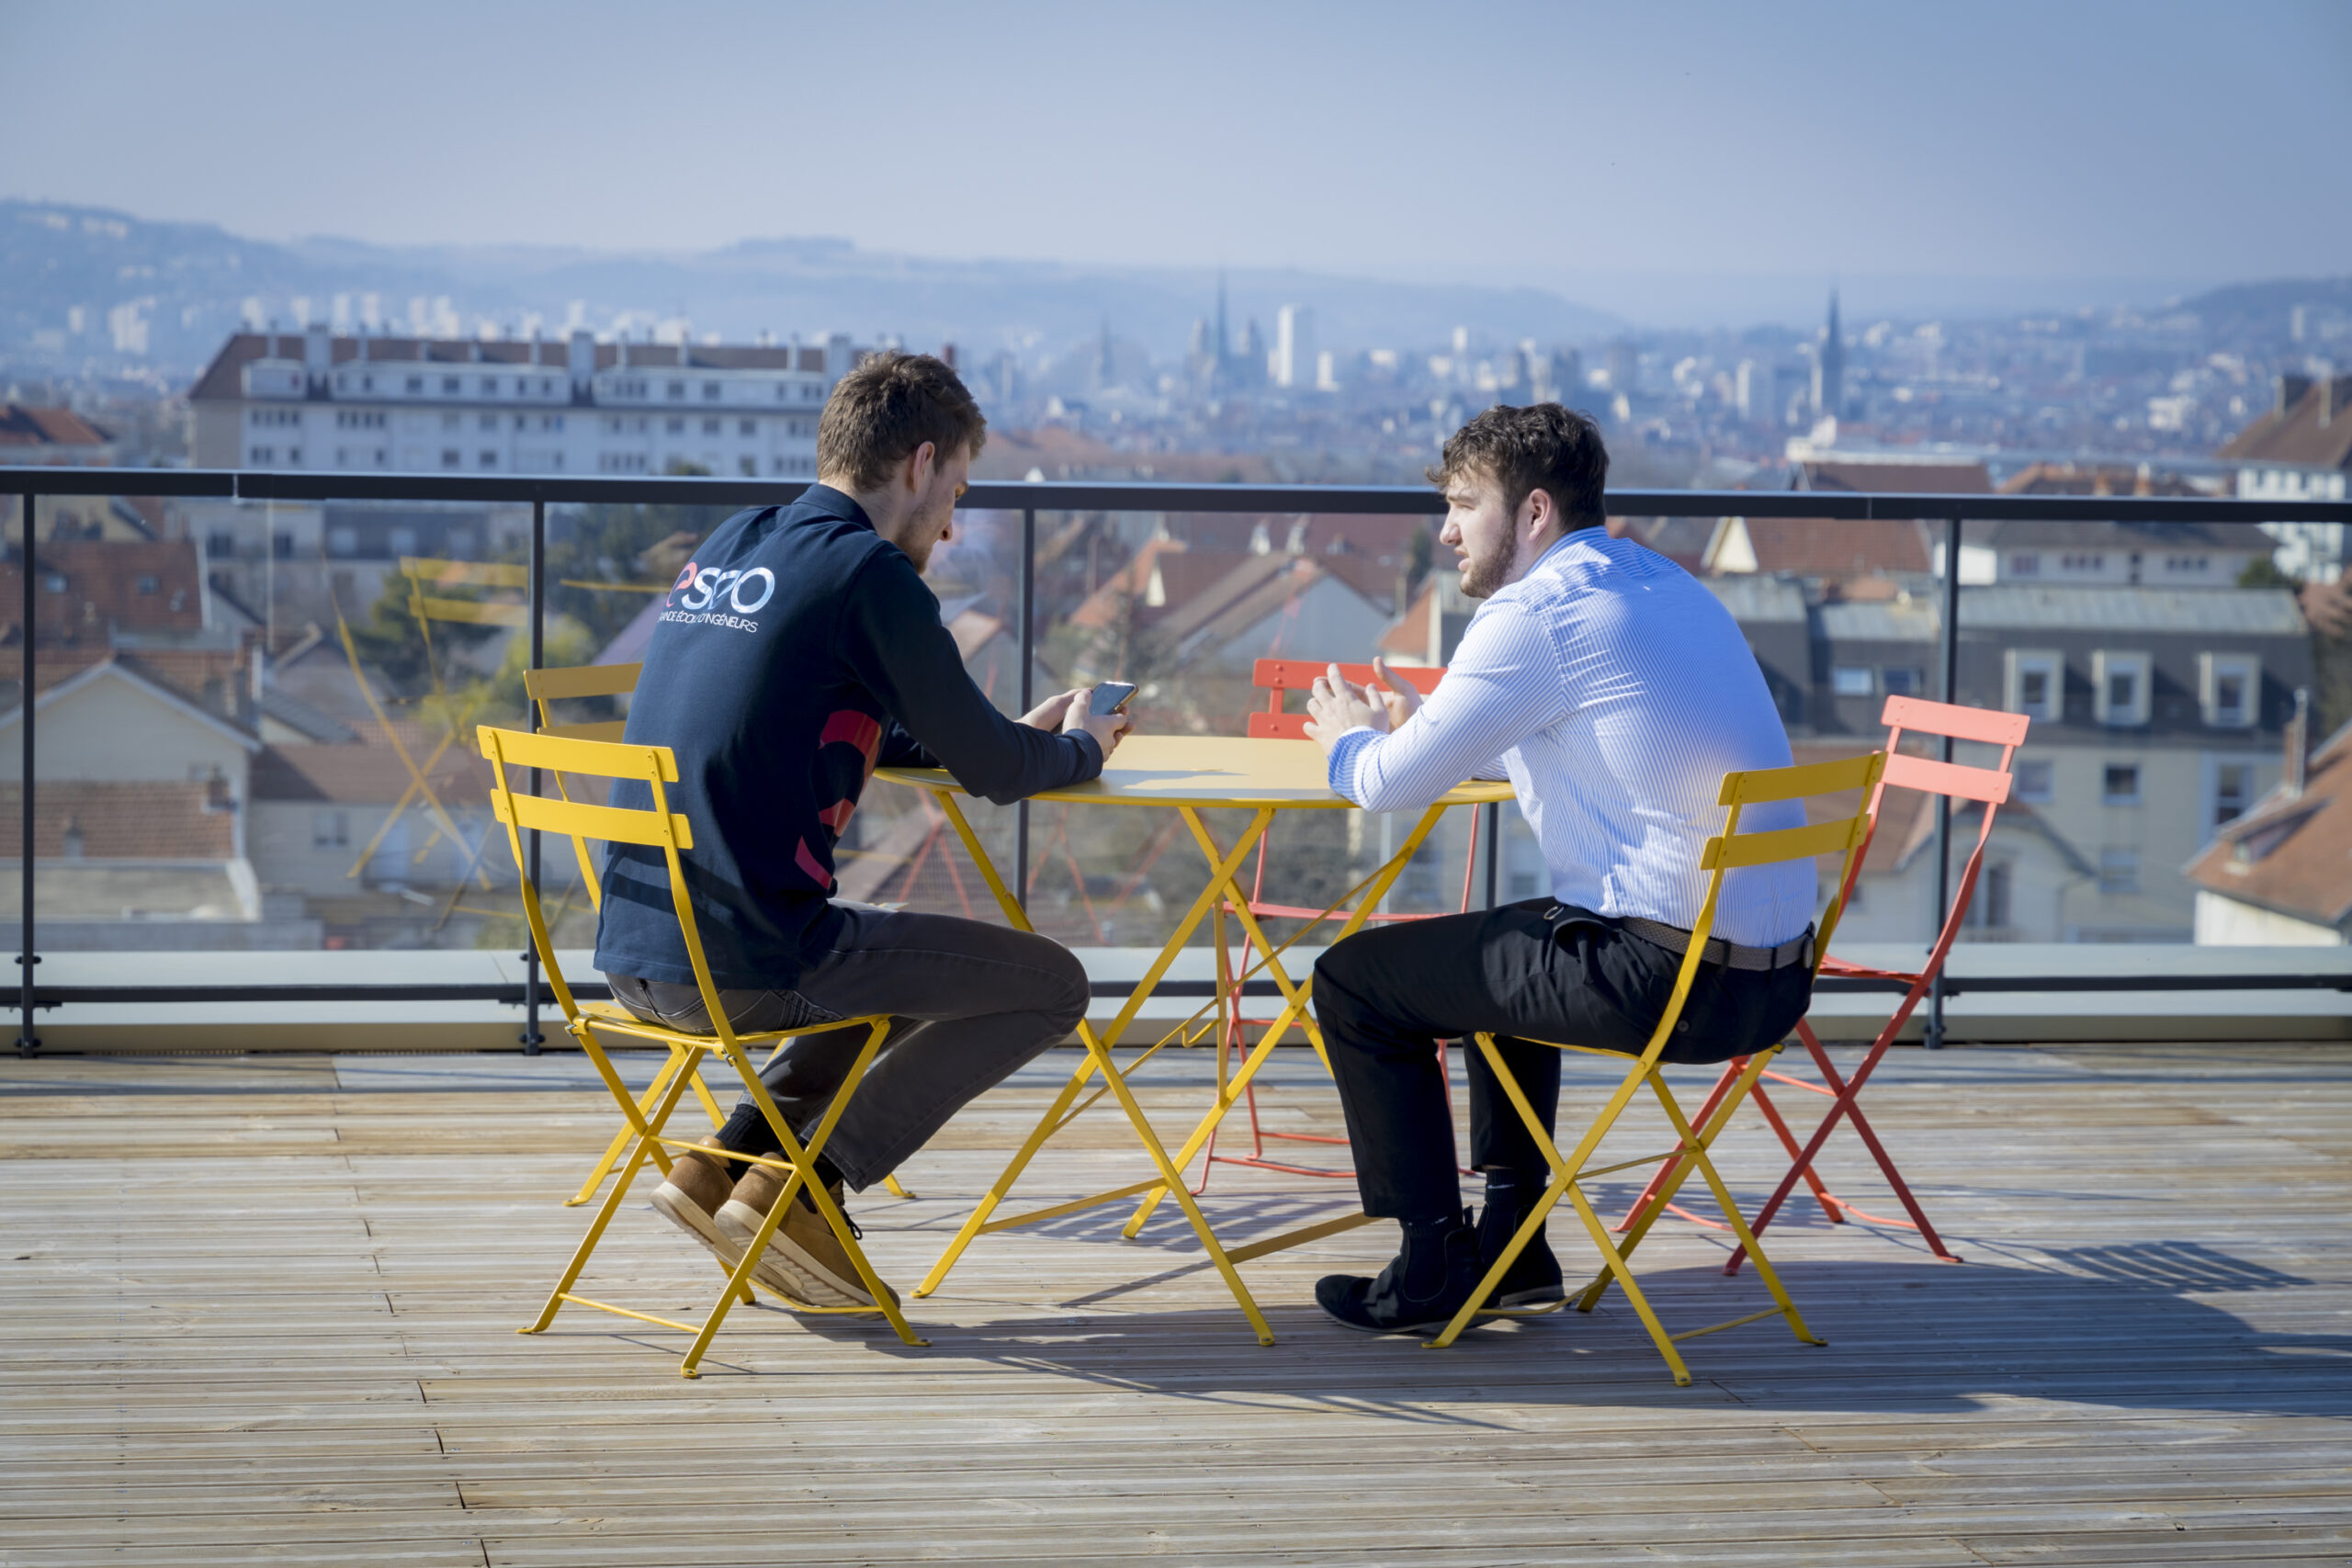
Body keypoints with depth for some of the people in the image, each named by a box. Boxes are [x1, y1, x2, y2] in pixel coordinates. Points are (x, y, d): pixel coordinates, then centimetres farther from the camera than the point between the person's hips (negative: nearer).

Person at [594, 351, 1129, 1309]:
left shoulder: (730, 546, 16)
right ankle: (795, 1189, 1)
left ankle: (725, 1159, 15)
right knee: (1050, 984, 5)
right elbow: (991, 770, -5)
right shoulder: (867, 571, -9)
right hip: (748, 966, -9)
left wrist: (1021, 737, 26)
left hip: (633, 956, 9)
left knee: (920, 969, 31)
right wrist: (1081, 748, 18)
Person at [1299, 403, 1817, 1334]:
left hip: (1669, 977, -9)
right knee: (1503, 946, 35)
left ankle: (1435, 1271, 10)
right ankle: (1512, 1243, 36)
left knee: (1354, 981, 5)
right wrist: (1423, 725, 26)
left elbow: (1394, 784, -9)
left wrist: (1349, 742, 13)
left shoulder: (1536, 613, -12)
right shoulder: (1664, 585, 17)